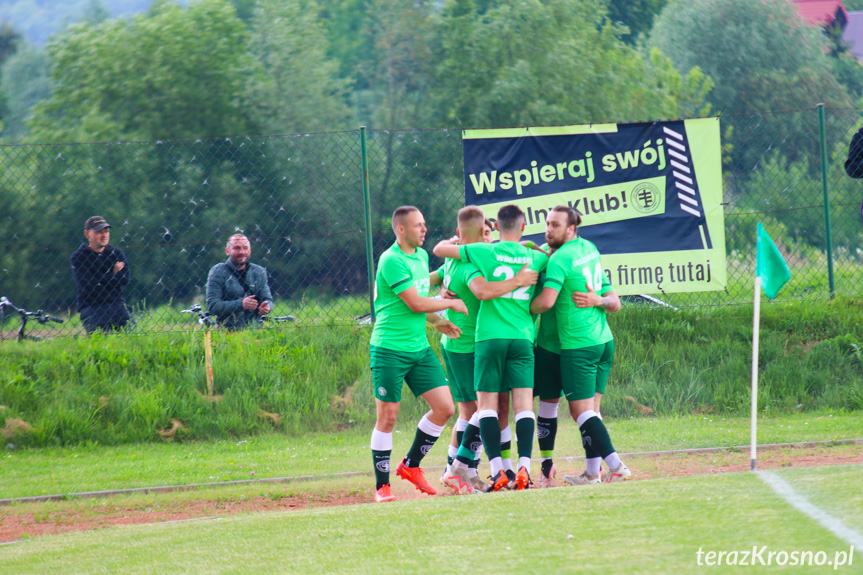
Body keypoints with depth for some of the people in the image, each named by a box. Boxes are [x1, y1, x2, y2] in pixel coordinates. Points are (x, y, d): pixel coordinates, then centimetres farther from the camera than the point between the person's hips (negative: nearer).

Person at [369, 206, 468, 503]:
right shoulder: (392, 261, -15)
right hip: (389, 349, -8)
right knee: (387, 417, -3)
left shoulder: (421, 256, 13)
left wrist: (437, 321, 13)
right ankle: (382, 486, 6)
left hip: (419, 347, 8)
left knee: (445, 408, 1)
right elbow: (415, 303, -18)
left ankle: (411, 465, 18)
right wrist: (451, 303, -5)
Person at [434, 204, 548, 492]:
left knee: (487, 403, 1)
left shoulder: (484, 252, 0)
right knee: (524, 403, -1)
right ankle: (524, 468, -15)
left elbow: (439, 249, 8)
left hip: (490, 336, -2)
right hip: (523, 336, 2)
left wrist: (456, 241, 27)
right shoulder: (535, 257, 8)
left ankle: (498, 471, -11)